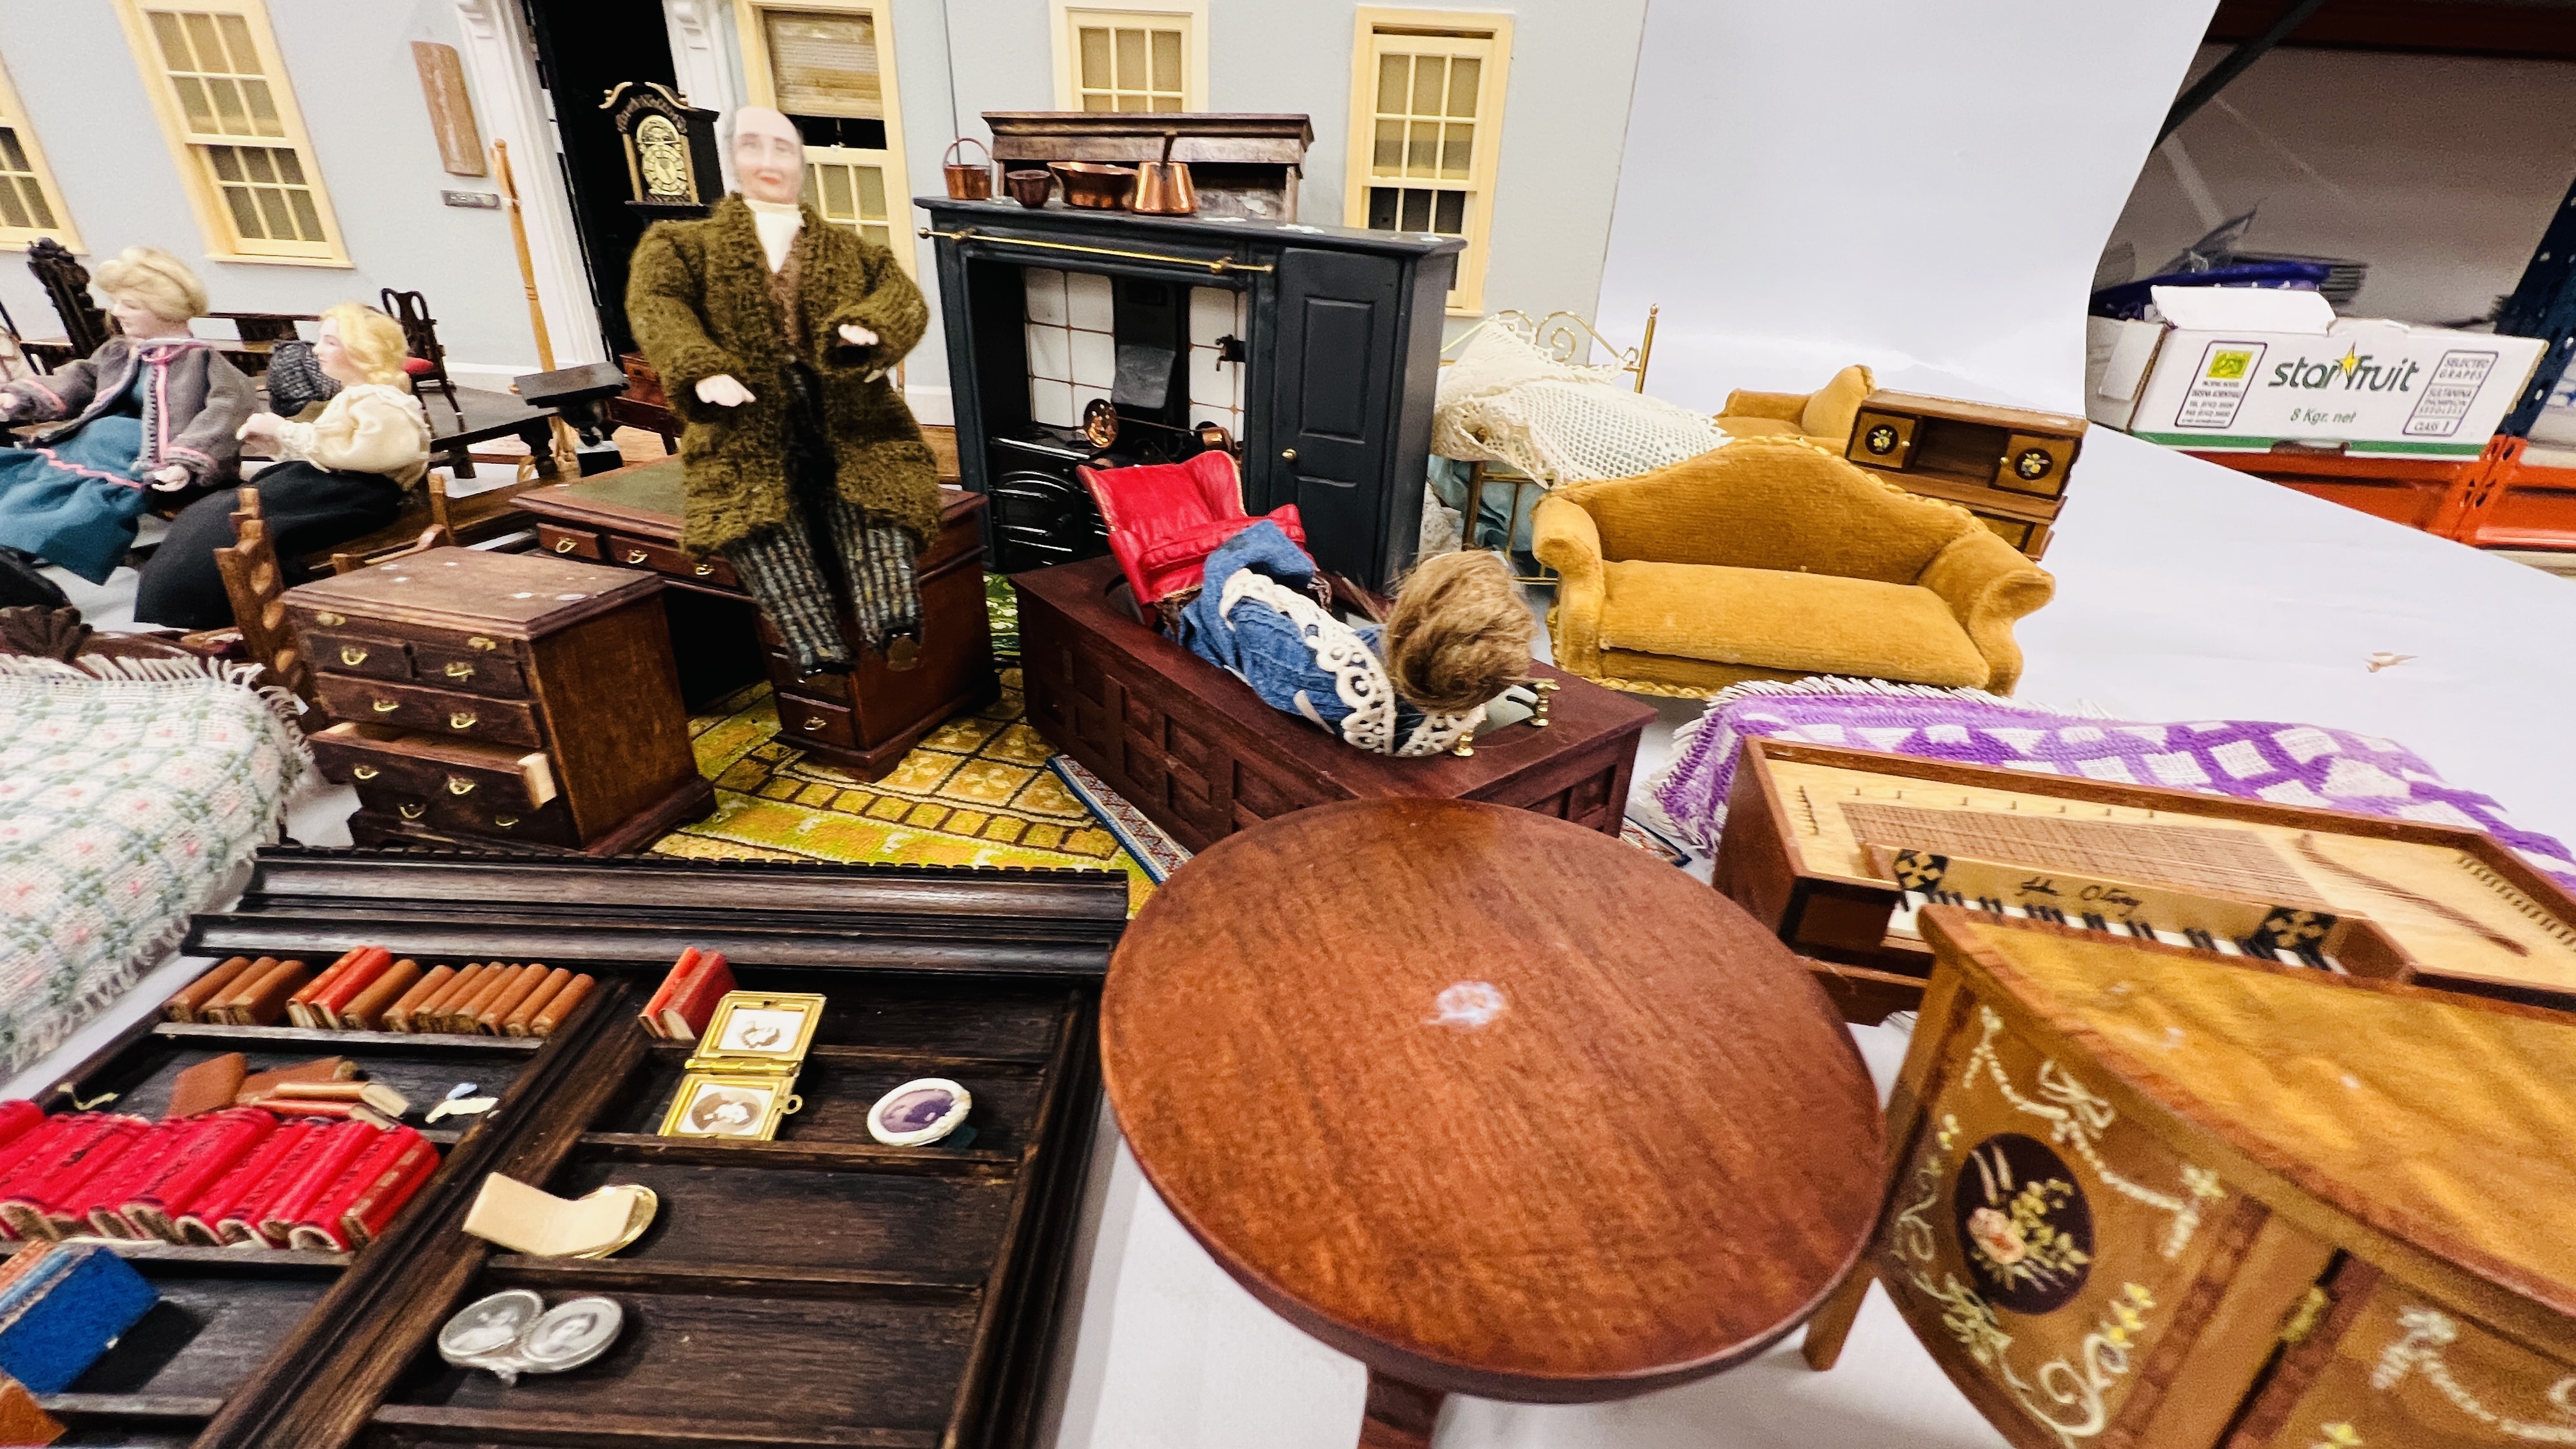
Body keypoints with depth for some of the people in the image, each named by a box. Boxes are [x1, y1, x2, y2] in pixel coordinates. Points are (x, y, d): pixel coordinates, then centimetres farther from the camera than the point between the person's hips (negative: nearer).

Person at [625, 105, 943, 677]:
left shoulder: (847, 249, 25)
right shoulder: (683, 243, 22)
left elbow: (906, 299, 6)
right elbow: (655, 306, 2)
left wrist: (865, 330, -20)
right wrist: (703, 370, -21)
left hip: (846, 422, 1)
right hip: (747, 427, -1)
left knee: (870, 494, -32)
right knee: (751, 511, -32)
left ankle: (892, 629, -50)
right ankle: (822, 656, -45)